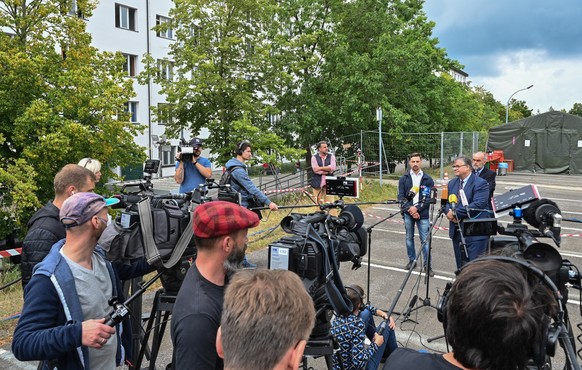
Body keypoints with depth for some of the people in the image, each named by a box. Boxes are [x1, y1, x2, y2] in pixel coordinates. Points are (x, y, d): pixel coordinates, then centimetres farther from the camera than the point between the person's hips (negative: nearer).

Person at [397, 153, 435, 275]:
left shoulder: (428, 179, 2)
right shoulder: (403, 179, 6)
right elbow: (401, 197, 1)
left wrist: (417, 208, -12)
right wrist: (409, 209, -11)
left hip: (422, 214, -2)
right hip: (408, 213, 2)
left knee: (425, 240, -3)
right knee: (409, 238, 11)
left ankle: (427, 265, 5)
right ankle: (412, 260, 25)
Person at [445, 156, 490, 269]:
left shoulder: (480, 183, -10)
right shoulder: (452, 183, 14)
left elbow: (478, 204, -21)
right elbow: (446, 202, 14)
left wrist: (455, 213, -20)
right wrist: (449, 211, -10)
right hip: (457, 231, 7)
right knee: (461, 266, 15)